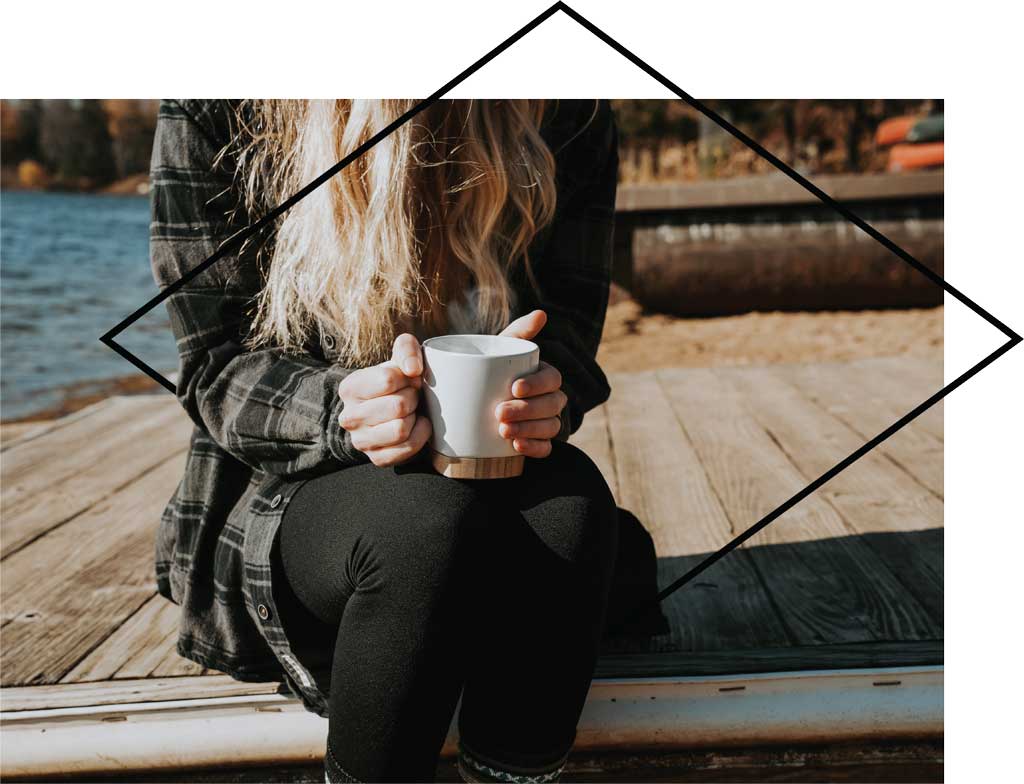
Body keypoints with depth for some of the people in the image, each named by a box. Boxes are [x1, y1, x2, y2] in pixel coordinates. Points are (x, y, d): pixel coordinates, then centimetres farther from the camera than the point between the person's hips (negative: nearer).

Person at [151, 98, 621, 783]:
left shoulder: (567, 116, -3)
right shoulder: (214, 113, -9)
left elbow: (569, 321, -1)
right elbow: (215, 369, -8)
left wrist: (548, 391, -26)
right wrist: (339, 407, -30)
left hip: (485, 468, 3)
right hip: (287, 483, -1)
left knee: (570, 501, -33)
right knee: (427, 521, -36)